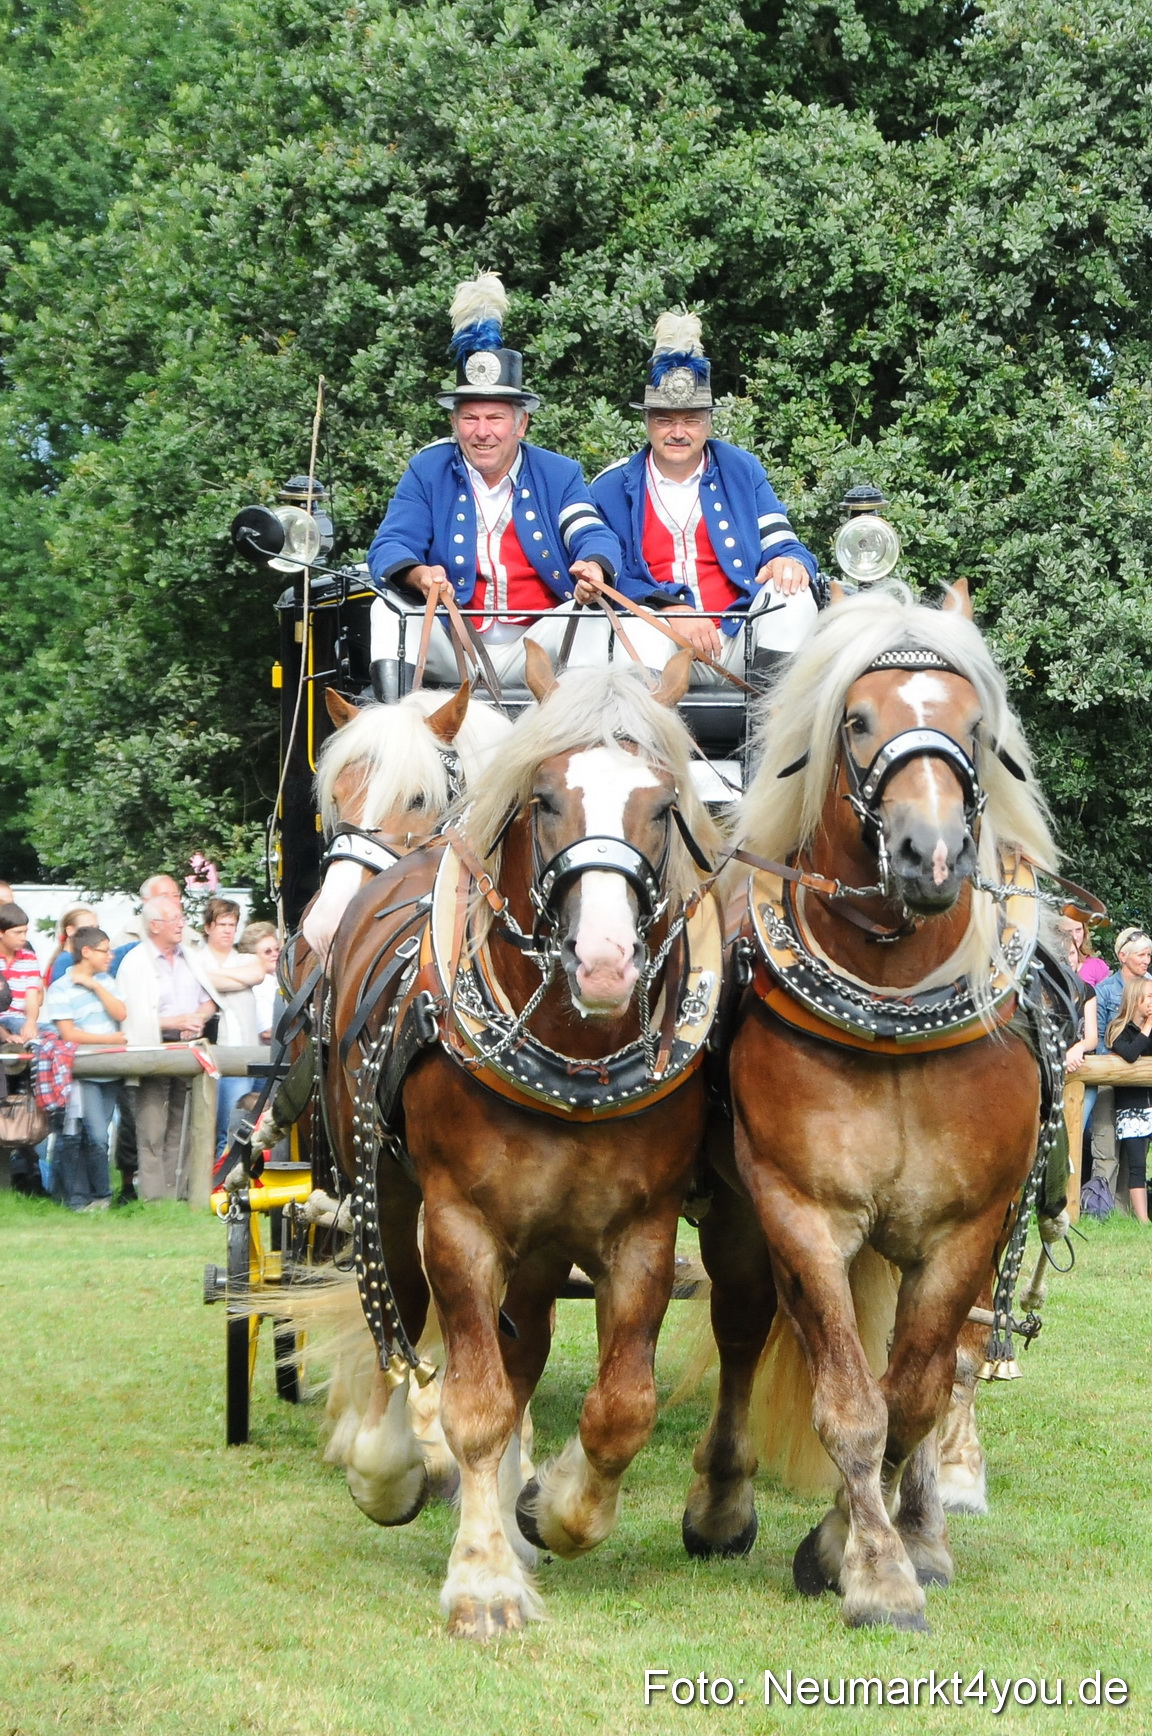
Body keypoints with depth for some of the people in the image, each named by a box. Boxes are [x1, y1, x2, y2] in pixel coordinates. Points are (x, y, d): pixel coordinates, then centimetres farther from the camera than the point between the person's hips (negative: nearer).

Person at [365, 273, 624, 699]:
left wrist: (594, 568, -35)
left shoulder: (560, 475, 9)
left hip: (535, 651, 0)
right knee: (391, 608, -24)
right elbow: (390, 547, -6)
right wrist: (419, 576, -32)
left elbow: (593, 537, -7)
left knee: (593, 614, -25)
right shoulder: (427, 472, 7)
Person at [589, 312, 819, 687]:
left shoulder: (741, 471, 16)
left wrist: (792, 563, -17)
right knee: (640, 628, -36)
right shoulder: (612, 487, 10)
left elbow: (782, 548, 11)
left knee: (790, 594, -26)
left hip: (738, 644, 3)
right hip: (663, 651, -3)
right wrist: (669, 608, -20)